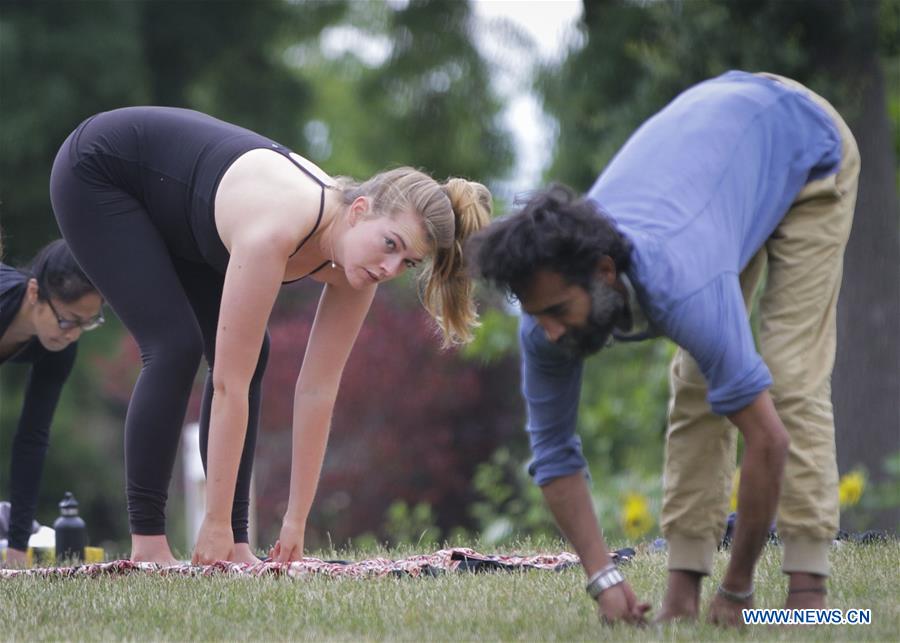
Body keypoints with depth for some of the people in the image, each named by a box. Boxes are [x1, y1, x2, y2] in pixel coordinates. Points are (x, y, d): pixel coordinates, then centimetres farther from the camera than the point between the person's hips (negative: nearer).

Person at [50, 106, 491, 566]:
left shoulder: (354, 268, -19)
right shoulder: (274, 230, -40)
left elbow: (318, 390, -13)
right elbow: (229, 385, -38)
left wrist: (295, 523, -13)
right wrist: (215, 523, -34)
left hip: (169, 212, 7)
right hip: (95, 171, -7)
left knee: (247, 356, -4)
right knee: (176, 347, -20)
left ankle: (235, 545, -1)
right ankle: (147, 544, -14)